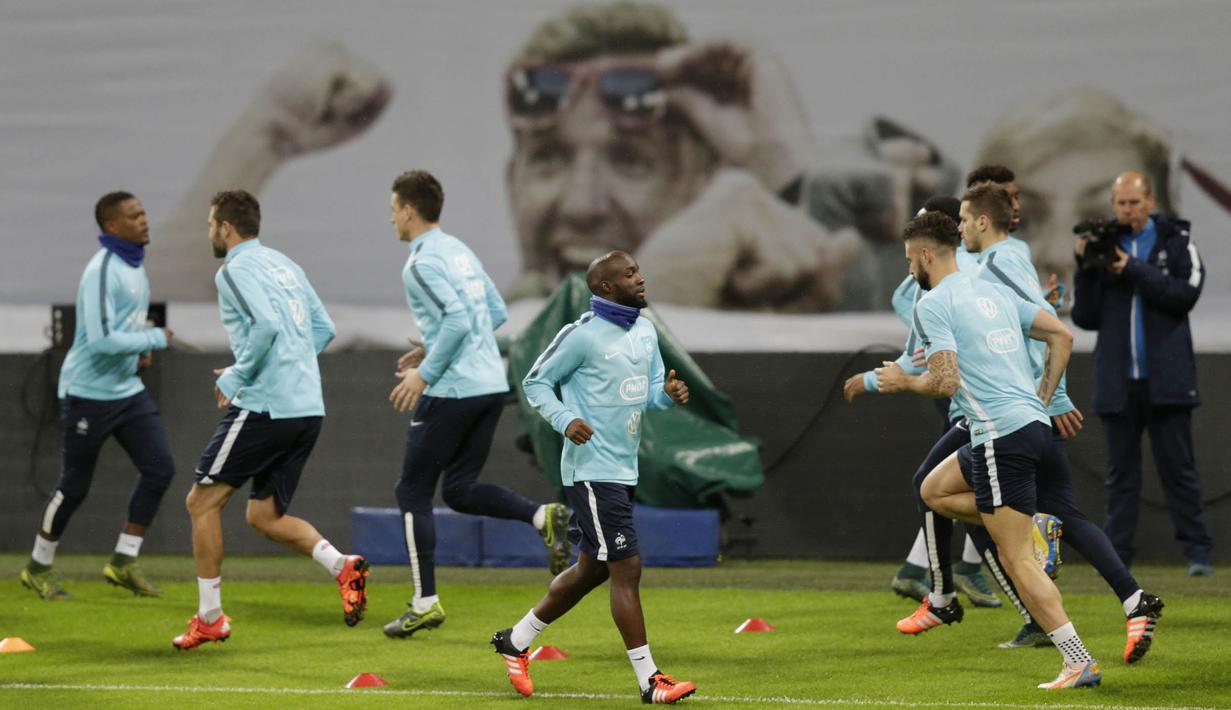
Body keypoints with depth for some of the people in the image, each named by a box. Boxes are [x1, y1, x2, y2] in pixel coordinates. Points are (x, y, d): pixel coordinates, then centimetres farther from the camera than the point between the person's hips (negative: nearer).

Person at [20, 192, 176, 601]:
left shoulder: (134, 266, 9)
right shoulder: (103, 271, -21)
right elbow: (101, 339, -28)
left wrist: (139, 349, 7)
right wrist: (155, 339, -19)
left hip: (128, 390, 8)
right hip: (89, 393, -8)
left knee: (159, 469, -3)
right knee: (75, 485, 1)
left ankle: (124, 563, 6)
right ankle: (38, 567, 19)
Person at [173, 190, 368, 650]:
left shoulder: (235, 271, -8)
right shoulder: (283, 265, 18)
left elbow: (267, 326, -24)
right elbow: (323, 330, 20)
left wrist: (236, 378, -11)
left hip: (264, 407, -9)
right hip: (307, 408, 9)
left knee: (202, 502, 3)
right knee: (264, 516, 15)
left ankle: (209, 617, 4)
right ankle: (343, 566, -7)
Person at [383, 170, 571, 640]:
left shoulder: (422, 262, -12)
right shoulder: (459, 251, 16)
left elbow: (458, 319, -24)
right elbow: (497, 314, 22)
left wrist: (425, 373, -18)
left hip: (451, 391, -9)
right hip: (492, 385, 9)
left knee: (413, 492, 4)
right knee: (460, 490, 15)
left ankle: (425, 602, 3)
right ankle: (543, 516, -9)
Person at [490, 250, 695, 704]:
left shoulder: (645, 333, 10)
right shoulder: (583, 335, -13)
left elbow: (650, 391, 17)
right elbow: (536, 382, -5)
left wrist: (669, 393, -6)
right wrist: (565, 421, -20)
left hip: (624, 470, 9)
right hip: (592, 470, -9)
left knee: (591, 569, 16)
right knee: (626, 568, -10)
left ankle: (516, 641, 32)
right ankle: (649, 680, -7)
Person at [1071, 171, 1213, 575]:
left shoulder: (1176, 242, 5)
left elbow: (1186, 294, -10)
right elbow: (1085, 318, 7)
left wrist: (1134, 270, -15)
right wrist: (1086, 270, -6)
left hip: (1166, 377, -2)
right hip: (1118, 381, 2)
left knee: (1178, 467, -3)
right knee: (1121, 473, 3)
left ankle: (1198, 552, -2)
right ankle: (1117, 557, 2)